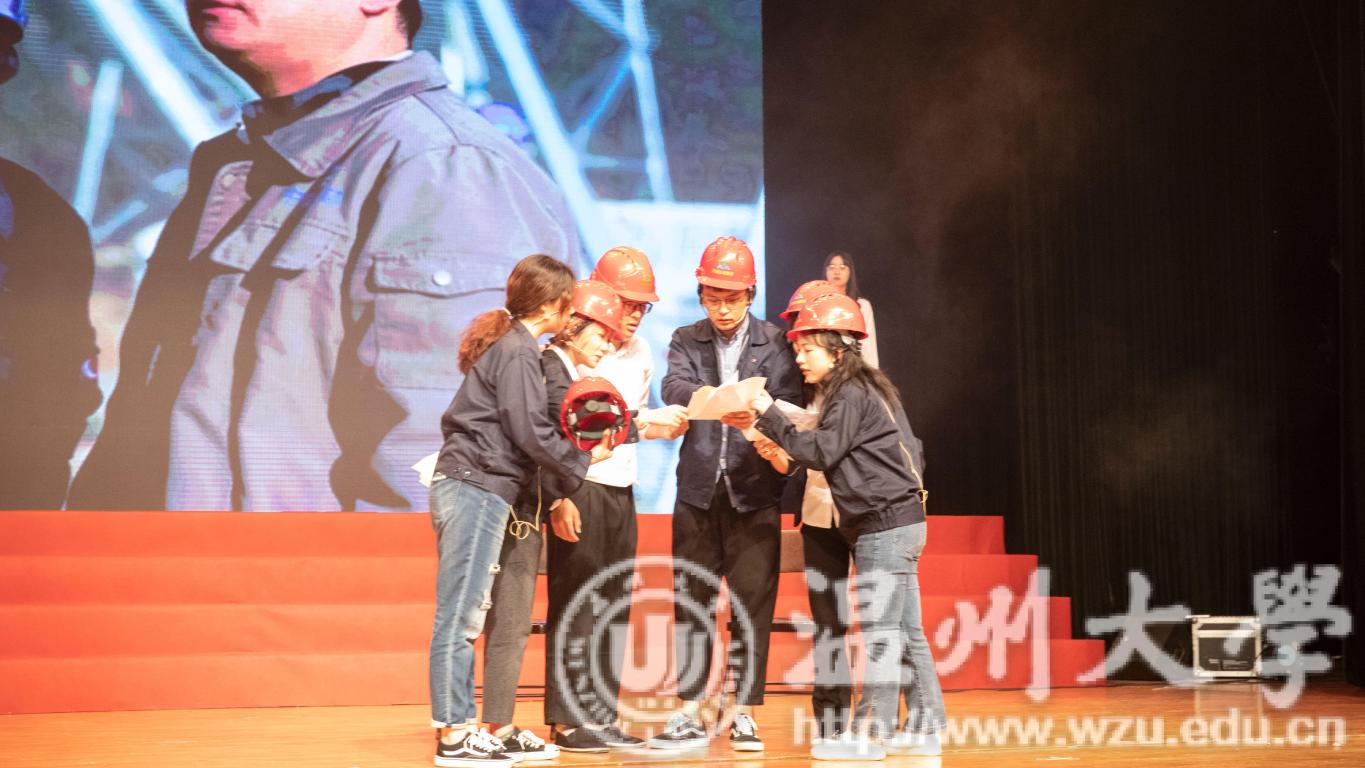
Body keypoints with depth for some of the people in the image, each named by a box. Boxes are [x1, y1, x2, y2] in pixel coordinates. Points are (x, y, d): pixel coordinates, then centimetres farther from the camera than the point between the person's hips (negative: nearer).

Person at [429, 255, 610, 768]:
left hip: (466, 488, 10)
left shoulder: (504, 343, 19)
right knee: (460, 616, -7)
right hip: (479, 490, -10)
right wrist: (582, 460, 0)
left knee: (464, 615, 10)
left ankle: (459, 725, 14)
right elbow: (530, 432, -14)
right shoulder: (518, 352, -10)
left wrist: (557, 486, 16)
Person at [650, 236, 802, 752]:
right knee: (691, 602, 4)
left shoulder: (775, 344, 4)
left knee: (753, 602, 0)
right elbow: (674, 388, -12)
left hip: (754, 492, -2)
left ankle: (744, 713, 8)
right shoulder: (686, 341, 7)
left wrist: (759, 420, -26)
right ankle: (691, 711, 11)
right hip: (699, 490, 2)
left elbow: (790, 405, -4)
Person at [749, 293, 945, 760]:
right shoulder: (863, 390, 18)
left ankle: (869, 733, -5)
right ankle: (923, 727, 14)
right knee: (905, 629, 10)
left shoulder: (851, 394, -11)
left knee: (879, 630, -7)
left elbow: (820, 451, -16)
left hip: (885, 523, -10)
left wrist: (769, 416, -14)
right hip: (894, 522, 10)